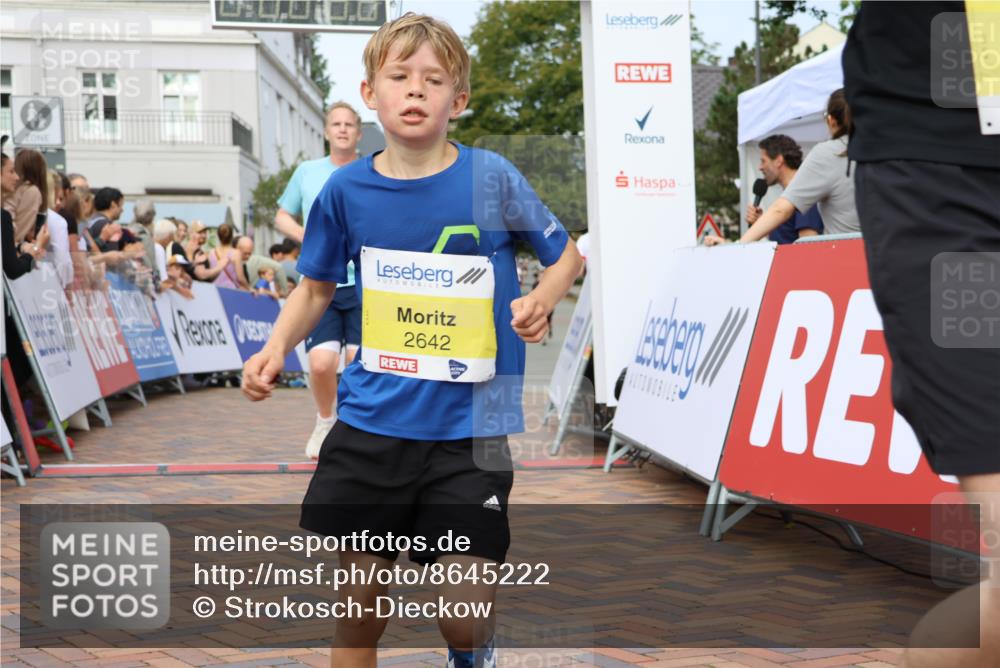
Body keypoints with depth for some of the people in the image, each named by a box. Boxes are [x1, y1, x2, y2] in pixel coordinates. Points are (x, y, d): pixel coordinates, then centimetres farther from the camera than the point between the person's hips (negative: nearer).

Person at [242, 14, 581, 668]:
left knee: (465, 610, -4)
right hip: (371, 423, 2)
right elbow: (317, 285, 14)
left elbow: (567, 253, 6)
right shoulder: (347, 189, -1)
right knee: (359, 601, 10)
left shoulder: (492, 177, -7)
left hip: (469, 427, -2)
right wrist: (276, 348, -3)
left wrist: (541, 301, -14)